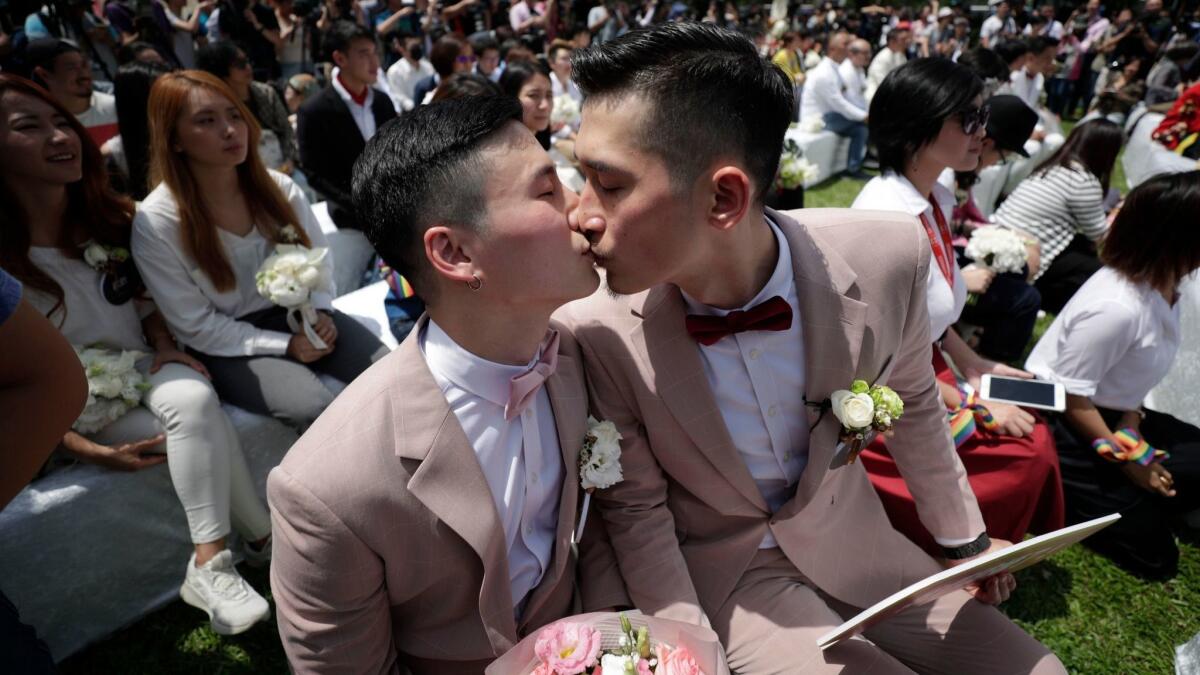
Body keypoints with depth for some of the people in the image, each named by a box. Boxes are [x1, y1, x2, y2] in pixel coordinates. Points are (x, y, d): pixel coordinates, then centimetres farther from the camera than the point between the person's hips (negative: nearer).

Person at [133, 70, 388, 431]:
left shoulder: (279, 188, -2)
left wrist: (320, 311, -10)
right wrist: (285, 345, -17)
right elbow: (197, 327, -10)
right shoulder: (155, 224, -13)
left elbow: (318, 258, 10)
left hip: (298, 314, 4)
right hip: (228, 346, -3)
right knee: (317, 407, -31)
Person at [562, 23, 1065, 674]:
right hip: (720, 573, -2)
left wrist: (963, 536, 11)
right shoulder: (594, 330, -26)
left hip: (849, 541, 3)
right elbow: (635, 510, -11)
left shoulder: (886, 258, -23)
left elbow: (910, 399, -2)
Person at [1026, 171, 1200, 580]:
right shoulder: (1117, 308, -32)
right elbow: (1071, 396, -24)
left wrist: (1131, 423, -5)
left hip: (1110, 411, 9)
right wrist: (1127, 459, -14)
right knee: (1152, 554, -3)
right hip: (1064, 429, -9)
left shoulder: (1165, 284, -3)